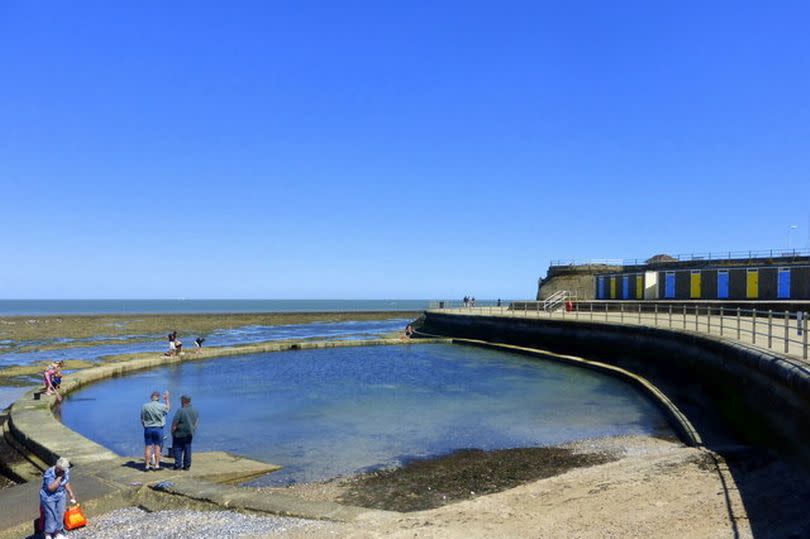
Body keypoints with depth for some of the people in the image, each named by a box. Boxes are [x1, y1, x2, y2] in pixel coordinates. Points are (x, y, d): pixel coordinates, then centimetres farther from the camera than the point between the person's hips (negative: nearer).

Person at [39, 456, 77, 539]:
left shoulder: (66, 471, -10)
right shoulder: (49, 473, -28)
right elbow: (51, 488, -33)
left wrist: (72, 494, -1)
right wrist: (59, 477, -34)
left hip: (60, 496, 5)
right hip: (49, 497, -5)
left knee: (60, 514, 11)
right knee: (50, 516, 1)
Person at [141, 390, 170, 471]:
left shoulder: (144, 406, -5)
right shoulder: (162, 406, -10)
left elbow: (142, 420, 2)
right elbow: (168, 408, 14)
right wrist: (166, 398, 23)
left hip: (148, 429, 1)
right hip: (158, 429, -1)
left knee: (148, 447, 6)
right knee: (157, 447, 7)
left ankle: (147, 465, 10)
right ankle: (157, 465, 11)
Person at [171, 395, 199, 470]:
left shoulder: (180, 411, -18)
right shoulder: (195, 411, 2)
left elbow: (174, 424, -15)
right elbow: (197, 423, 9)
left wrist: (173, 431, -2)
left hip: (180, 434, -5)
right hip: (190, 434, 5)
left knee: (177, 449, 6)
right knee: (187, 449, 11)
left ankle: (177, 465, 4)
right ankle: (187, 465, 12)